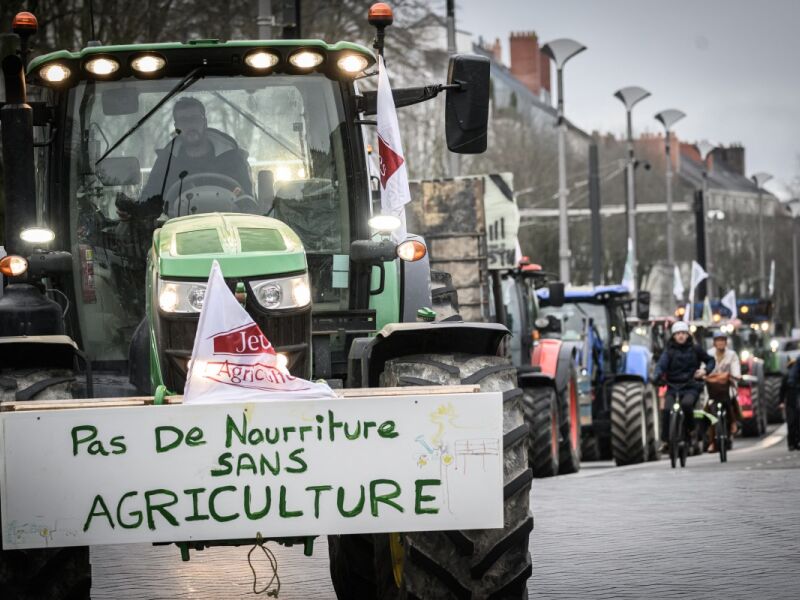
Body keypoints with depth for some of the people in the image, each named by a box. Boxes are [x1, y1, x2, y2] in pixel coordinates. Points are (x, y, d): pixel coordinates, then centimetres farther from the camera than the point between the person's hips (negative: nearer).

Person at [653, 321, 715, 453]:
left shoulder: (695, 349, 8)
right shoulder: (669, 351, 7)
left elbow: (710, 360, 19)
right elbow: (661, 365, -9)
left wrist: (705, 370, -3)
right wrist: (656, 377, -30)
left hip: (691, 387, -1)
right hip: (673, 388, 1)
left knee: (686, 404, -33)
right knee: (666, 410, -24)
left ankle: (691, 430, -9)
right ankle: (665, 441, -13)